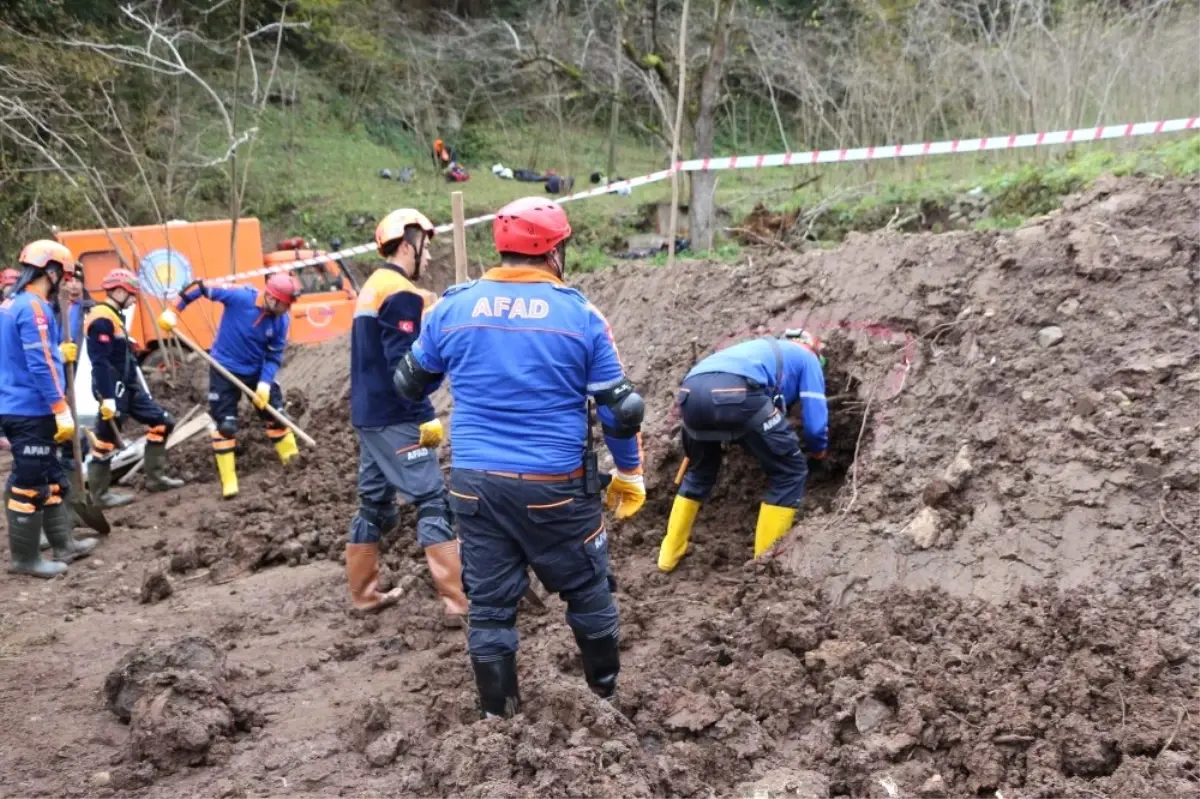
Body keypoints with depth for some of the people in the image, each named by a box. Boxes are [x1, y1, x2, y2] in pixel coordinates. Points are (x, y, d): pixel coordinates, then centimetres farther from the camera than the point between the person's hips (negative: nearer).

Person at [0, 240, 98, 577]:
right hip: (30, 412, -10)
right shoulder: (33, 307, -16)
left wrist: (57, 353, 27)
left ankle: (63, 544, 25)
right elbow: (40, 366, -22)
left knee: (51, 479, 17)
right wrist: (62, 410, -20)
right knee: (30, 483, -2)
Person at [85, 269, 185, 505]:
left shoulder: (115, 316, 15)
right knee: (107, 440, -2)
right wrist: (107, 397, -25)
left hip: (128, 387, 10)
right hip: (113, 390, -10)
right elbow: (101, 363, -22)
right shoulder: (101, 319, -17)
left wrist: (139, 386, 24)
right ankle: (100, 494, 7)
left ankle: (155, 478, 18)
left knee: (161, 422, 11)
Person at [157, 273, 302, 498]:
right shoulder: (240, 296, -25)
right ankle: (228, 480, 3)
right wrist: (174, 311, -17)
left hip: (256, 371, 4)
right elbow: (201, 288, -16)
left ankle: (293, 460, 29)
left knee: (275, 412, 9)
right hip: (225, 369, -4)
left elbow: (274, 356, -6)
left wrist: (265, 383, -19)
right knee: (225, 424, -5)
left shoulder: (281, 320, -12)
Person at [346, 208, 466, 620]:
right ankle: (459, 599, -9)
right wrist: (427, 417, -18)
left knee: (375, 502, 16)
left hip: (368, 414, 10)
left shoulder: (372, 287, 15)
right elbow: (403, 365, -20)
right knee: (433, 500, -8)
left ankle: (364, 593, 24)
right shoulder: (401, 294, -14)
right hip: (395, 420, -10)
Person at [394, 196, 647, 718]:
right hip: (555, 485, -2)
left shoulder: (452, 307, 1)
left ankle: (498, 714, 23)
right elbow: (619, 408, -2)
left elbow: (409, 385, 15)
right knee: (588, 592, 17)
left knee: (489, 603, 12)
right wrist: (629, 474, 13)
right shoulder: (580, 314, -5)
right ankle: (609, 693, 32)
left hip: (475, 482, 2)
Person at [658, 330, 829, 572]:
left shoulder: (762, 349, 45)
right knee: (790, 471, 14)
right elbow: (815, 423, 21)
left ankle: (670, 554, 37)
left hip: (691, 391, 7)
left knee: (699, 471, 33)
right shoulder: (808, 359, 28)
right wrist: (819, 452, 41)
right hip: (735, 393, -6)